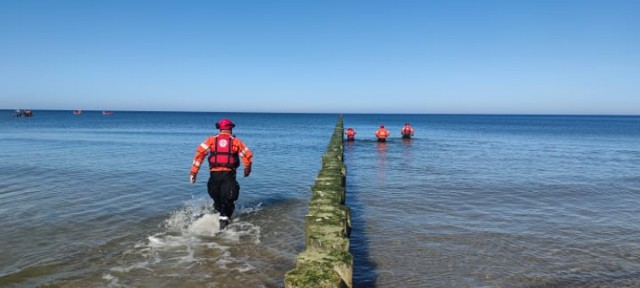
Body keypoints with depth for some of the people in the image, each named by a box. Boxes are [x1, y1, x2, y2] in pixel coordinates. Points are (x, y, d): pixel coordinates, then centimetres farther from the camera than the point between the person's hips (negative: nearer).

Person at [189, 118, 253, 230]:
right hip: (229, 174, -1)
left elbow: (200, 152, 0)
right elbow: (248, 155, 5)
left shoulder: (211, 140, 11)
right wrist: (247, 169, 24)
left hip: (214, 174, 2)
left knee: (216, 198, 21)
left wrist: (193, 172, 0)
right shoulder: (236, 141, 9)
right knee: (228, 199, 1)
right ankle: (224, 218, -14)